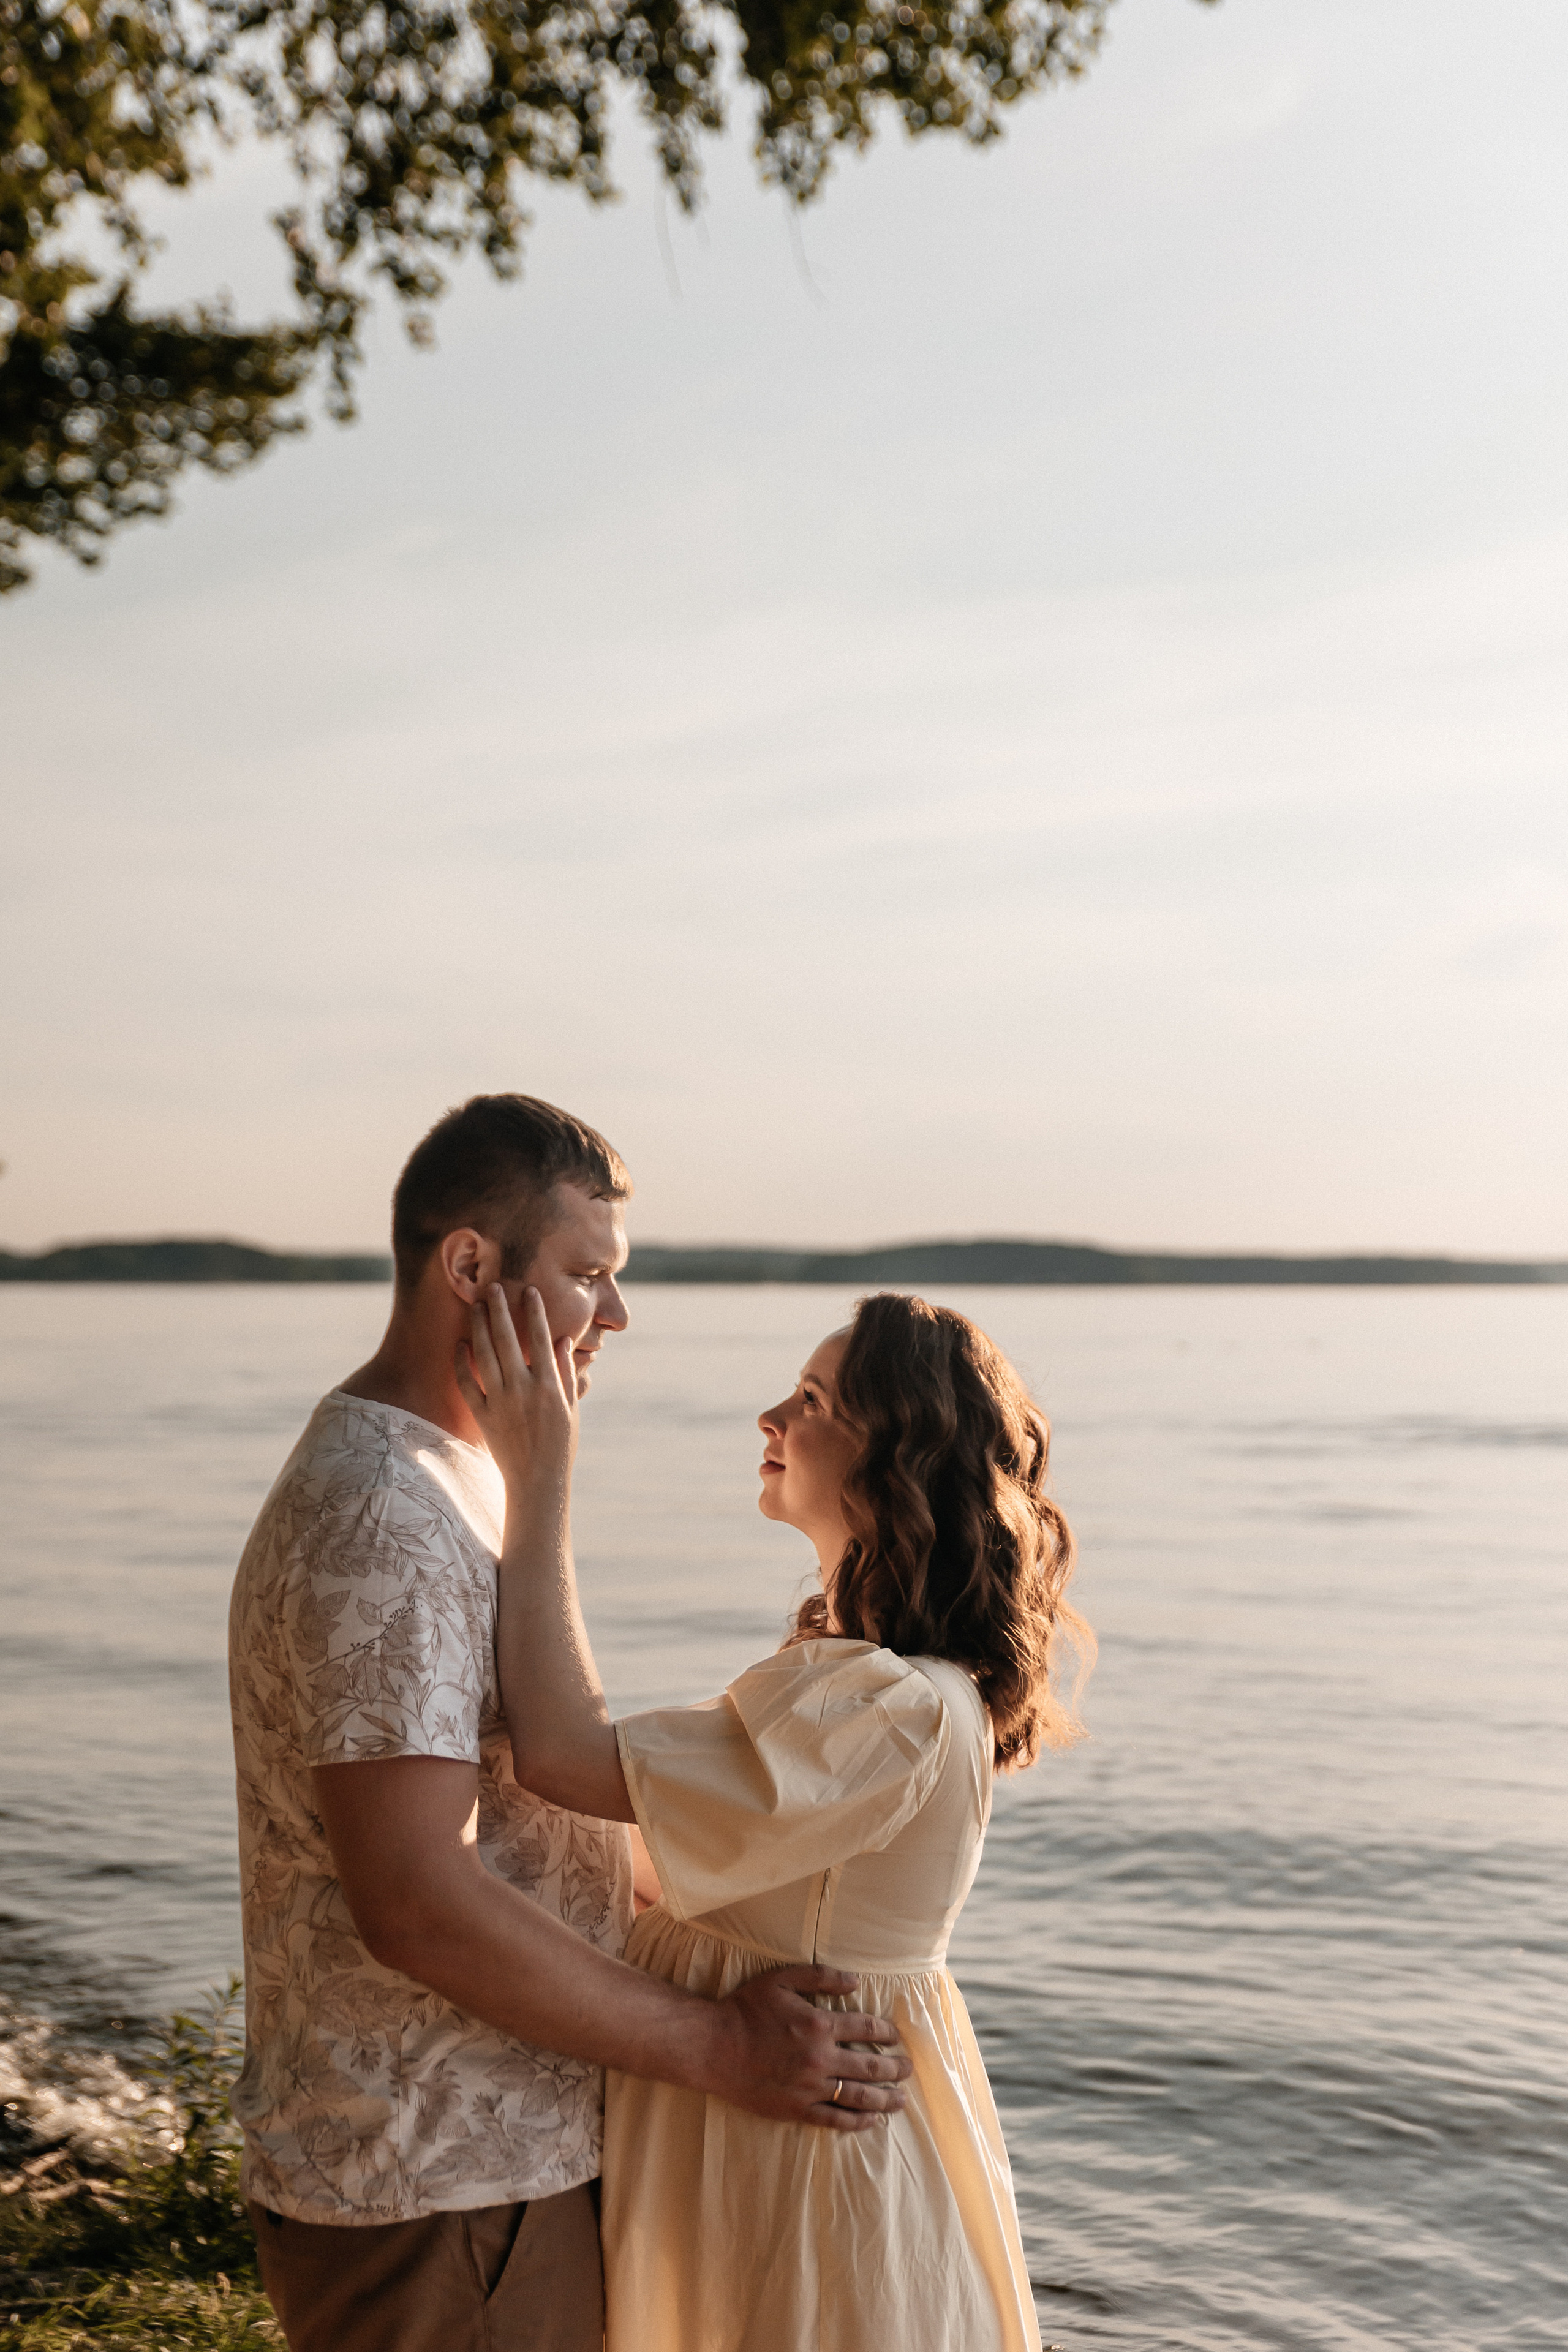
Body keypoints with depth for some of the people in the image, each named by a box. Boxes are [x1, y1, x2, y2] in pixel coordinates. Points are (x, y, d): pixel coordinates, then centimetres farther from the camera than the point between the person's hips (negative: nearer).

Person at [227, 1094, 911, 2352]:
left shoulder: (458, 1481, 12)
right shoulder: (378, 1524, -22)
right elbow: (416, 1903, -28)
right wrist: (719, 2047, -22)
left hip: (507, 2154, 10)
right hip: (432, 2199, -10)